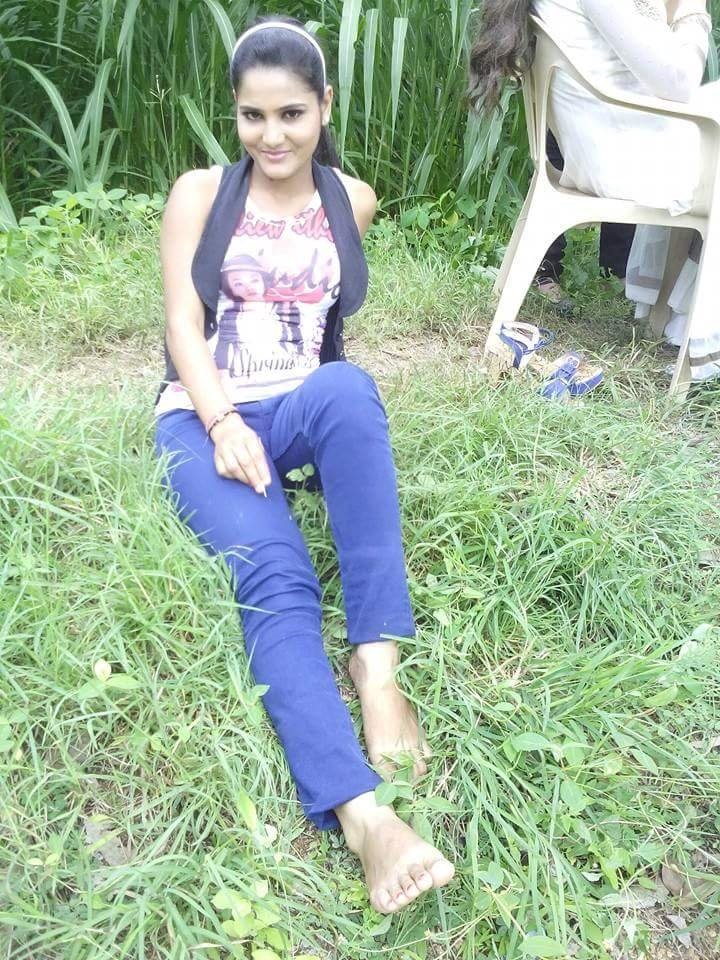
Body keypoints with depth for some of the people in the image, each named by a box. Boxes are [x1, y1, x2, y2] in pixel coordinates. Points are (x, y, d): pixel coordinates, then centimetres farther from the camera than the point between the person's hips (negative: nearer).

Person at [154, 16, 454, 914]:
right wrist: (224, 422, -19)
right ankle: (363, 815, -46)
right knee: (274, 578, -31)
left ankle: (378, 669, -40)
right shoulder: (199, 192, 6)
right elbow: (182, 320, -3)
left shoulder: (352, 201, 13)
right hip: (207, 416, -1)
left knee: (350, 388, -37)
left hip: (304, 408, 2)